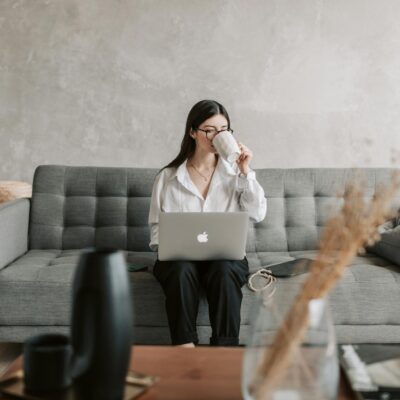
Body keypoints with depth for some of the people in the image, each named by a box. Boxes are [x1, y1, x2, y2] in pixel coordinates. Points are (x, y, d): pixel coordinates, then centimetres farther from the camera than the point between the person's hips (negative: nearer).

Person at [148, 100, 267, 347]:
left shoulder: (235, 173, 9)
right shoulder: (167, 177, 8)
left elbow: (258, 214, -2)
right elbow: (157, 227, 10)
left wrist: (246, 172, -8)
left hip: (226, 255, 0)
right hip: (180, 256, 0)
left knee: (224, 271, -34)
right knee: (181, 270, -34)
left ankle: (225, 350, -28)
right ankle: (185, 346, -28)